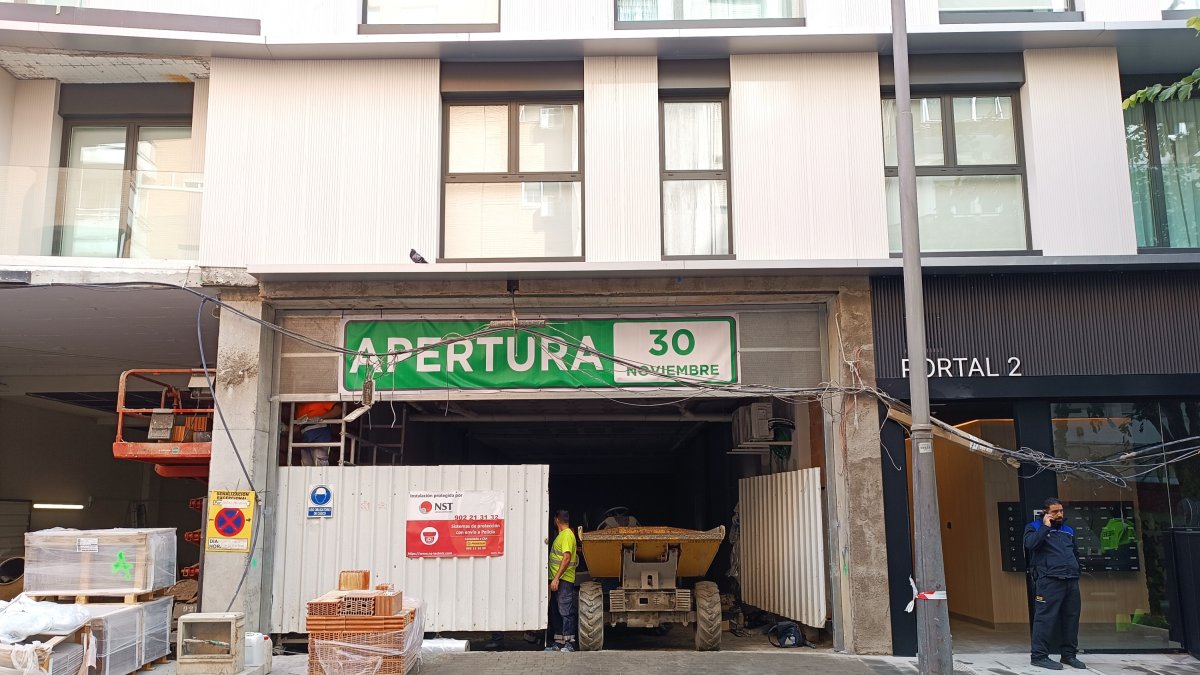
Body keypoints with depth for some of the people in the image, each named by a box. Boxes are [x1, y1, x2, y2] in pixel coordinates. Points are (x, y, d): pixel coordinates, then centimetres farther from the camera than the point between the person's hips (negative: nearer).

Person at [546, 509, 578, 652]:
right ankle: (558, 642, 17)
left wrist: (556, 578, -22)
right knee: (555, 612, 11)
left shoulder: (567, 535, -11)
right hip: (557, 580, 10)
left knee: (566, 612, -7)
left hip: (564, 580, -10)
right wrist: (554, 578, 17)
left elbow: (567, 558, -19)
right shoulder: (560, 535, 19)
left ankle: (569, 643, -4)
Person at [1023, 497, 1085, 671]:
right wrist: (1046, 527, -9)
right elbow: (1030, 543, -16)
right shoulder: (1035, 527, 4)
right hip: (1049, 580, -6)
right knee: (1046, 617, -10)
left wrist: (1075, 571, 19)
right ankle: (1039, 655, -8)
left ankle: (1069, 654, 18)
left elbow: (1076, 553, 32)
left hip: (1071, 581, 6)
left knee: (1071, 618, 7)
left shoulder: (1068, 530, 22)